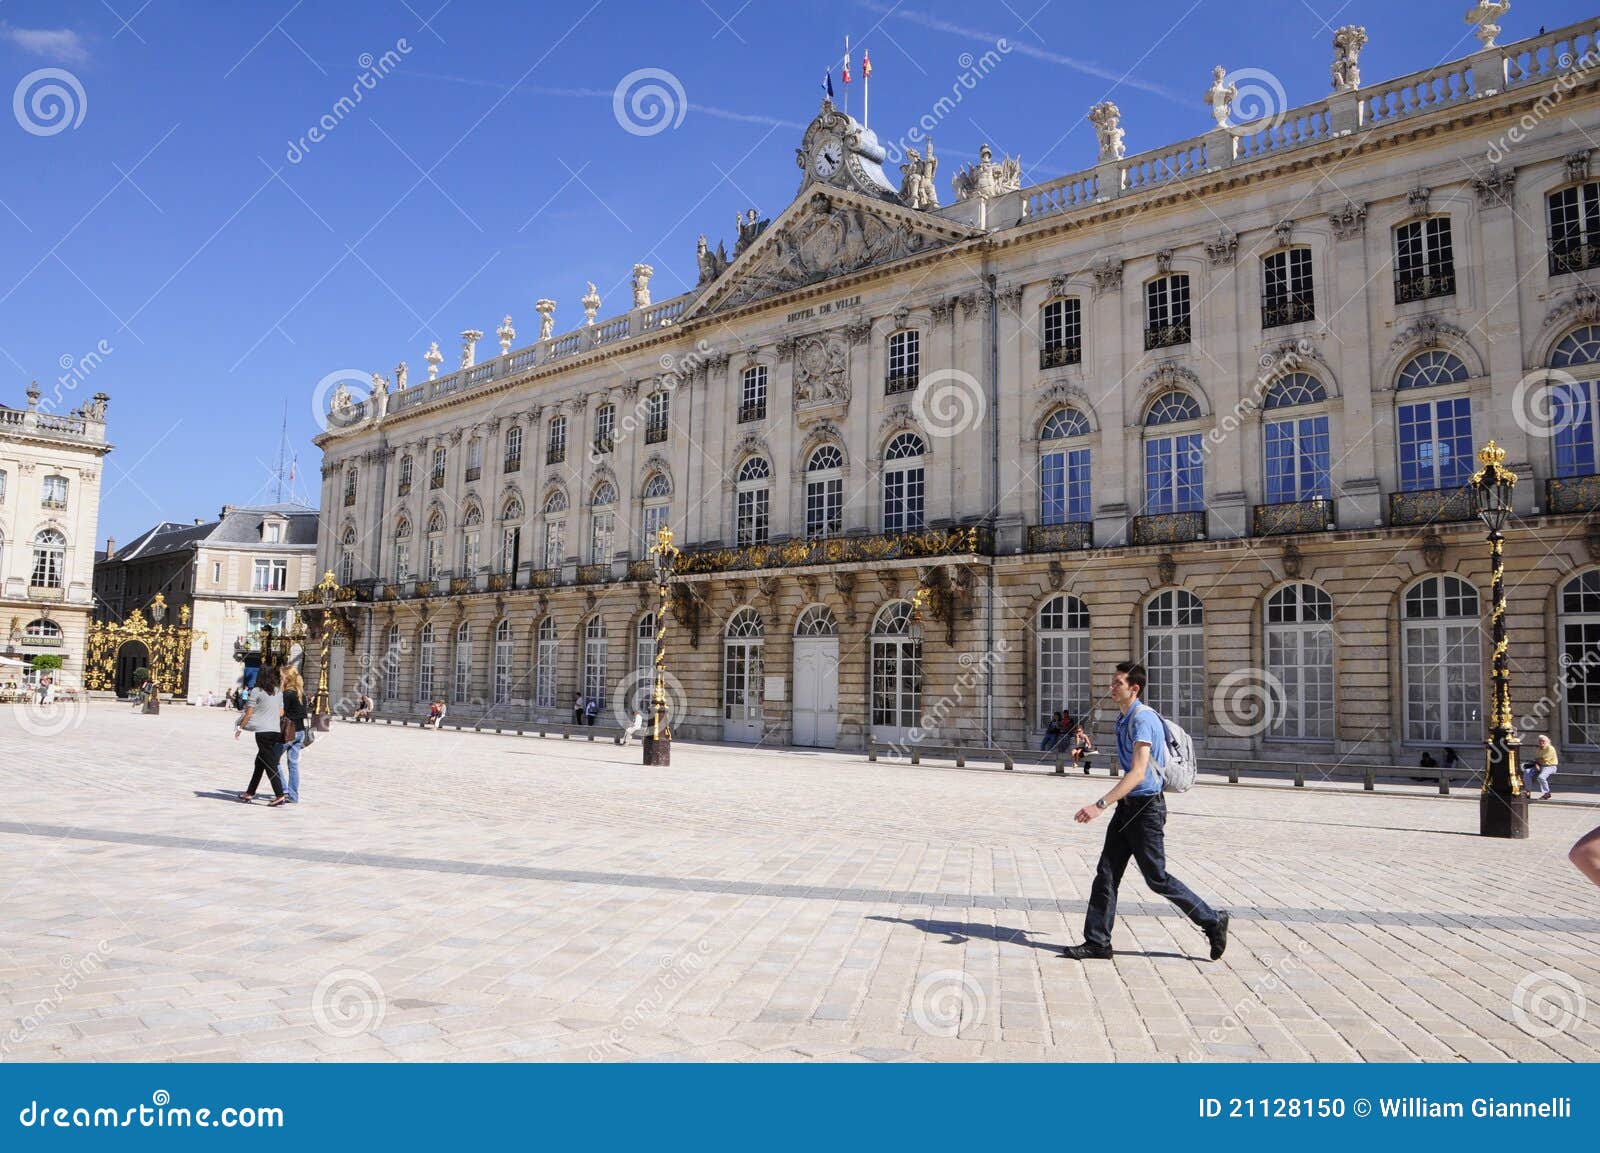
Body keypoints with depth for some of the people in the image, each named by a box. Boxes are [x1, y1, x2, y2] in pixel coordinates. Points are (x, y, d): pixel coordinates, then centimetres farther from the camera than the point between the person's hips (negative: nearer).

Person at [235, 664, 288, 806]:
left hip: (263, 731, -6)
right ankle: (250, 793, 26)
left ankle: (280, 795, -12)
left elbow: (248, 714, -5)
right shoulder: (279, 693, 10)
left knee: (270, 764, -6)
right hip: (276, 731, 6)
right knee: (259, 762, 18)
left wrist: (239, 728, 7)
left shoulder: (257, 691, -6)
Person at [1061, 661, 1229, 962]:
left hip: (1146, 809, -9)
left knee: (1157, 878, 1)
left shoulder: (1143, 719, -19)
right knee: (1106, 874, 6)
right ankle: (1097, 942, 11)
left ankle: (1213, 921, 19)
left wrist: (1100, 805, -32)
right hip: (1127, 807, 9)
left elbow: (1137, 774, -27)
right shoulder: (1125, 720, 11)